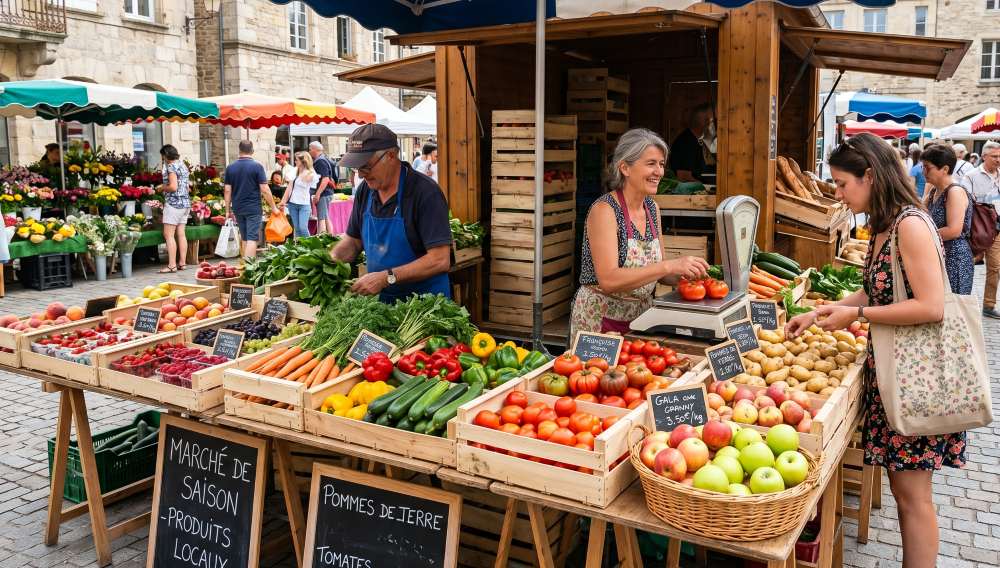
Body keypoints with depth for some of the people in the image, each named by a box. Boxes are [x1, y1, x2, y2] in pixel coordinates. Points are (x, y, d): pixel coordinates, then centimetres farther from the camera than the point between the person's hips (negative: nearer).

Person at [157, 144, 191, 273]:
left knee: (168, 235, -7)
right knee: (181, 234, 9)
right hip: (185, 202, 9)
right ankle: (182, 263, 10)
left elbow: (173, 186, -20)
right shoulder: (183, 165, 15)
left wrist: (162, 188, -1)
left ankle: (172, 265, -10)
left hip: (173, 203, -9)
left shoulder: (171, 166, -10)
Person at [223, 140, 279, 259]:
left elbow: (227, 190, 4)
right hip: (253, 209, -4)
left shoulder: (230, 167, 5)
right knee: (252, 239, -5)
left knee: (245, 239, 15)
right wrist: (274, 207, -2)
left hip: (238, 209, 4)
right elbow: (264, 190, -10)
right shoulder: (257, 166, -7)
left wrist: (228, 210, 11)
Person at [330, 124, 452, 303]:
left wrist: (387, 277, -27)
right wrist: (331, 260, -6)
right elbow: (353, 240, 14)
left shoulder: (426, 192, -18)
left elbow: (440, 260, -24)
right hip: (380, 300, 6)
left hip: (424, 302, -6)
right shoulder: (365, 190, 2)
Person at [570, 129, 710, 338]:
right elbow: (608, 280, -27)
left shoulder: (653, 208, 5)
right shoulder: (604, 209, -17)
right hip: (601, 320, -7)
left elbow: (655, 272, 11)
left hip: (640, 317, 7)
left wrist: (685, 275, -8)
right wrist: (670, 266, -31)